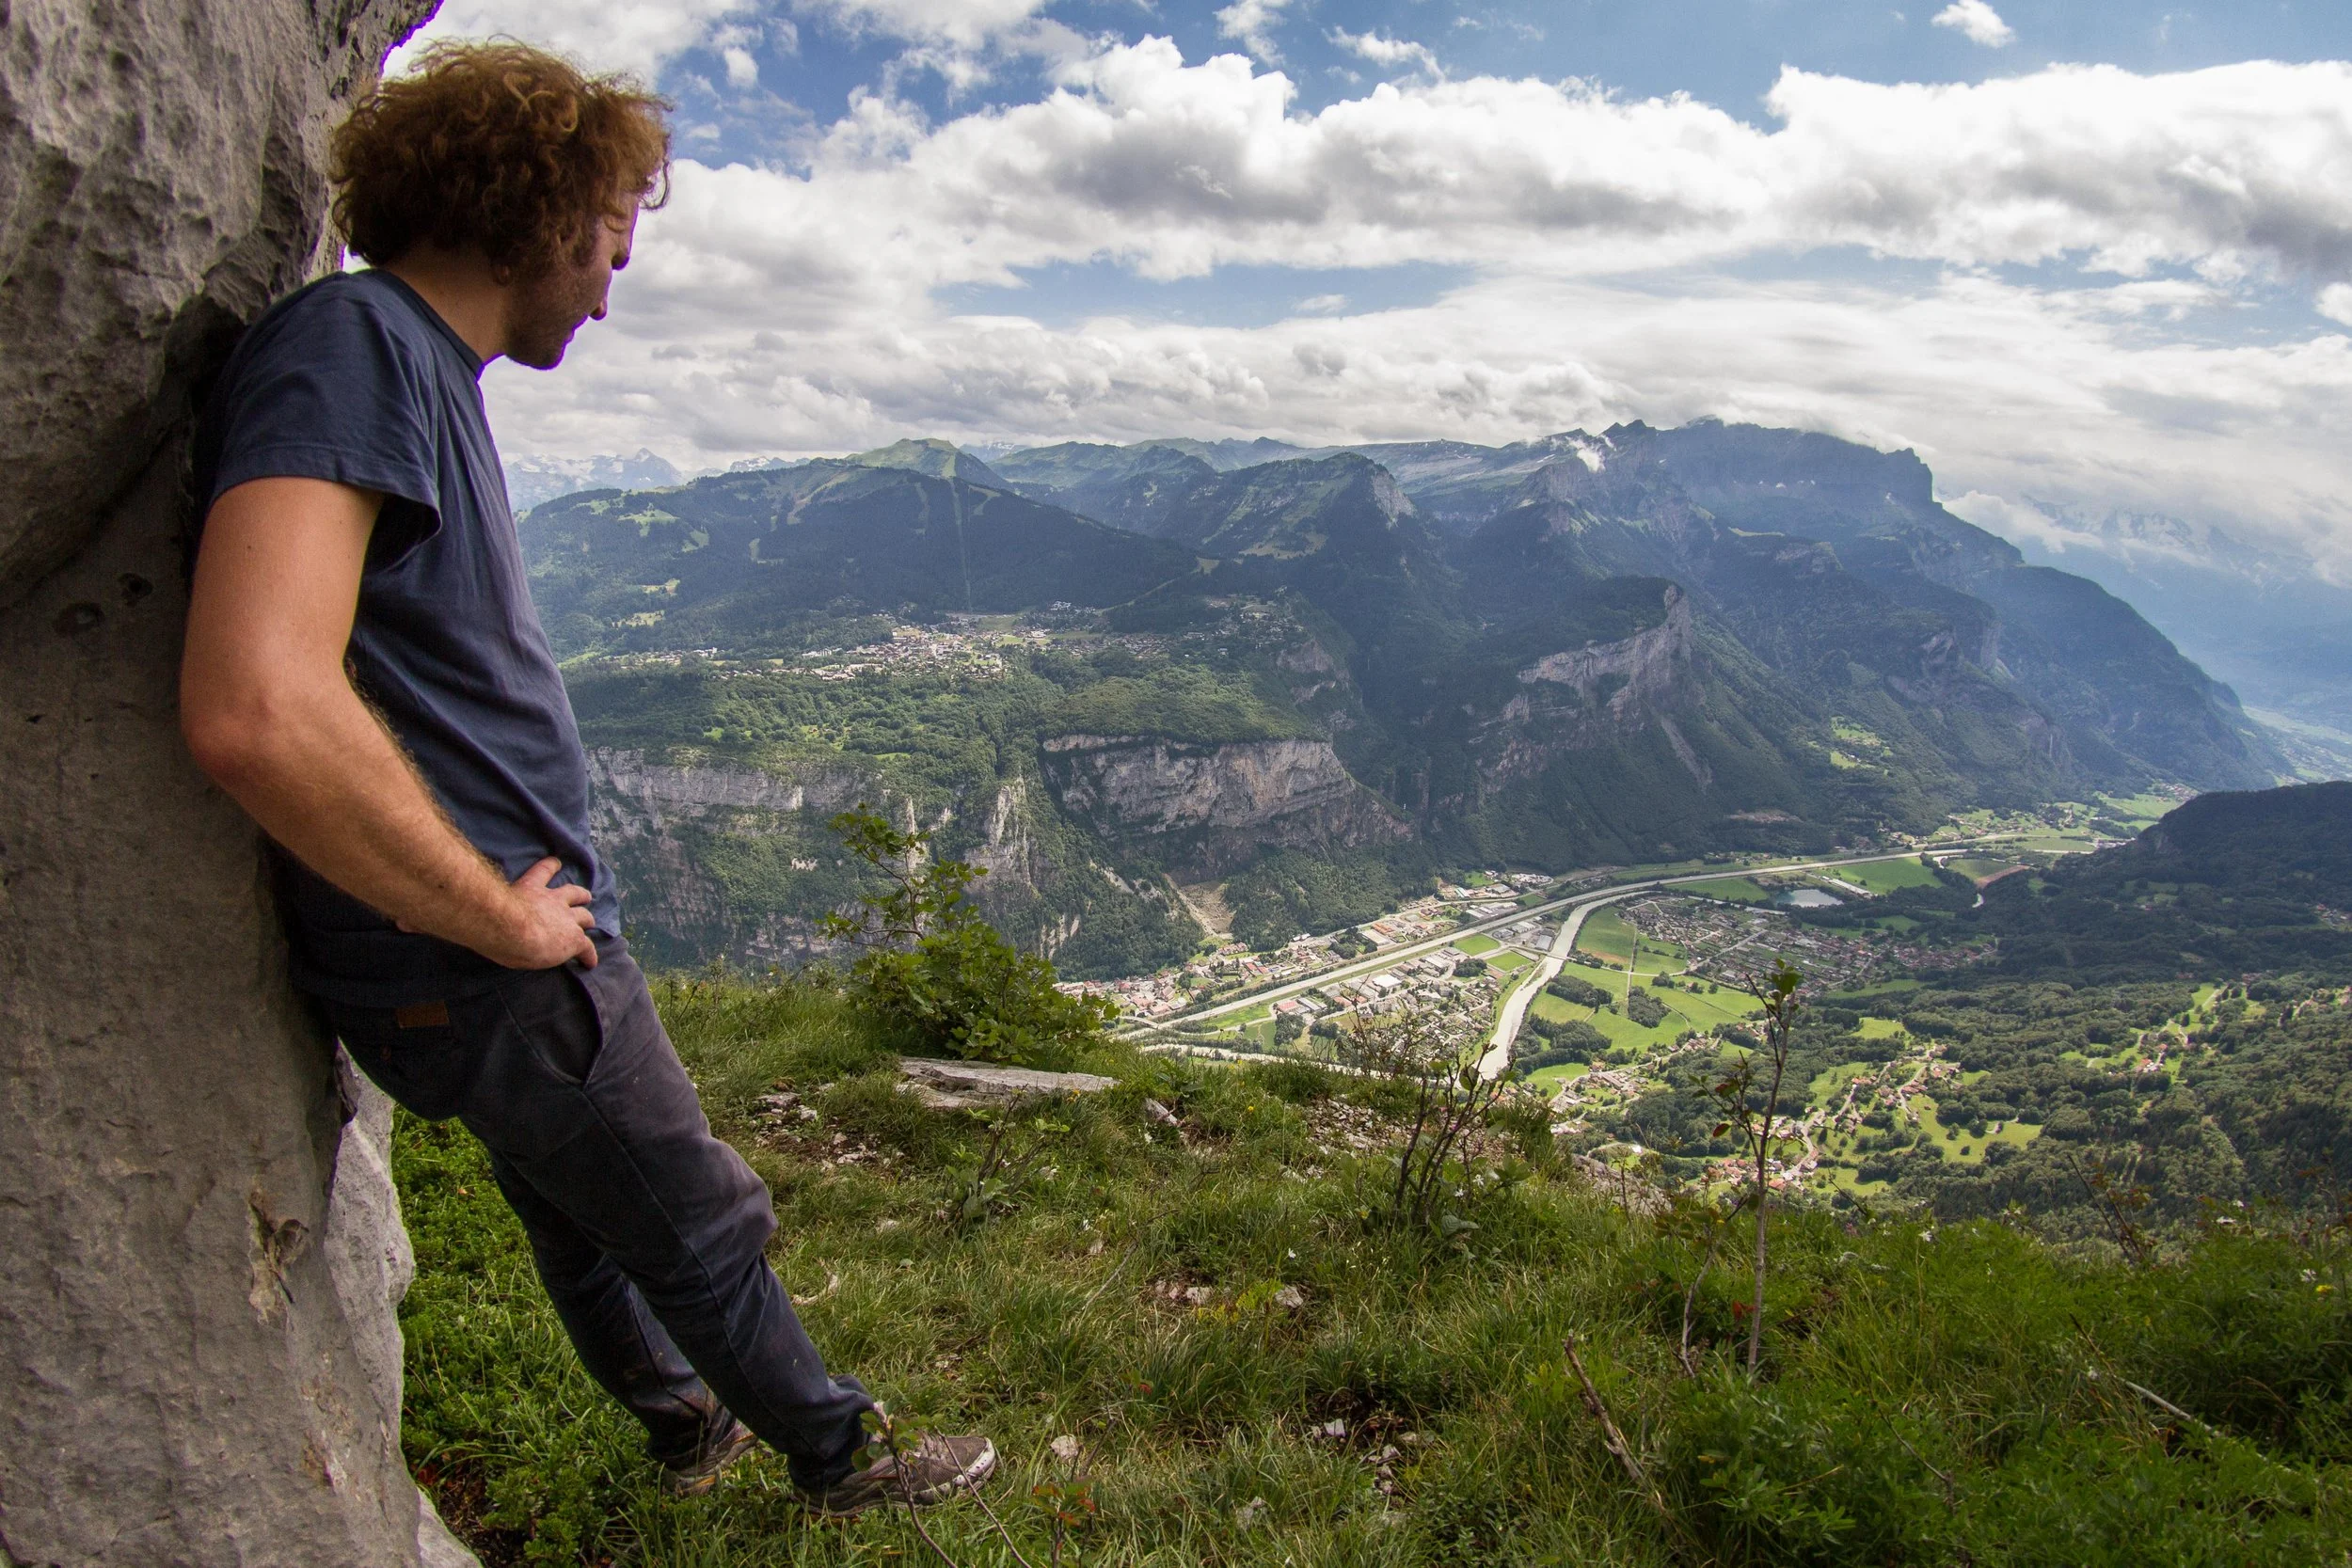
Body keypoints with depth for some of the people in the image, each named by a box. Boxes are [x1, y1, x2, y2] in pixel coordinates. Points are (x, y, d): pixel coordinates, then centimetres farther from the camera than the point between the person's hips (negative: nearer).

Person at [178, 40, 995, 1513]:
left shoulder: (419, 364, 9)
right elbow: (256, 711, -37)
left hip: (506, 949, 9)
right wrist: (506, 917, -24)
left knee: (583, 1217, 26)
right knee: (703, 1233, 11)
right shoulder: (351, 345, -22)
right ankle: (842, 1456, 33)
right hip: (492, 985, -9)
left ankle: (688, 1422, 49)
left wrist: (524, 892, 14)